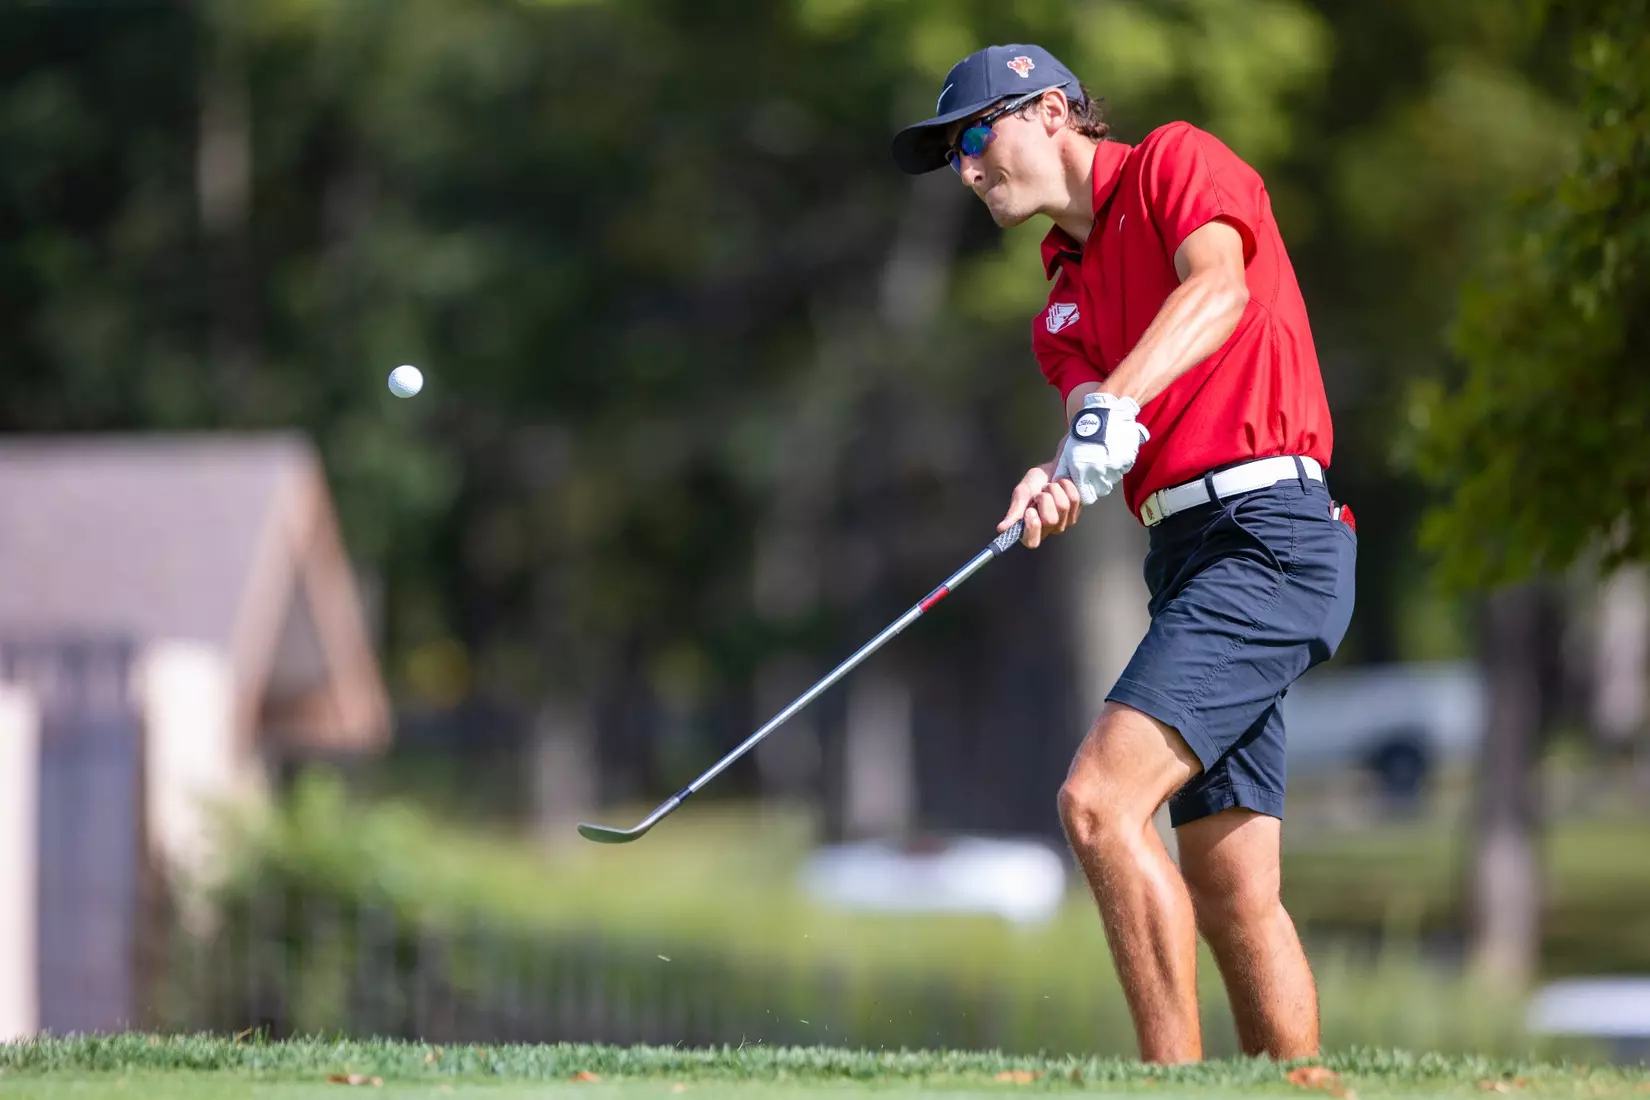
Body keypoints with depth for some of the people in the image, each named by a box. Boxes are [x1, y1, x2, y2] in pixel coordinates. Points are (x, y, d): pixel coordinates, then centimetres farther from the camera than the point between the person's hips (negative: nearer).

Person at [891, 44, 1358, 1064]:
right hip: (1189, 554, 9)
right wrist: (1058, 483, -18)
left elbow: (1217, 287, -18)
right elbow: (1094, 435, 5)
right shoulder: (1064, 302, 24)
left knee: (1100, 799, -21)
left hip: (1265, 530, -9)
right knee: (1230, 894, 5)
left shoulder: (1176, 162, 3)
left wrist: (1119, 398, -33)